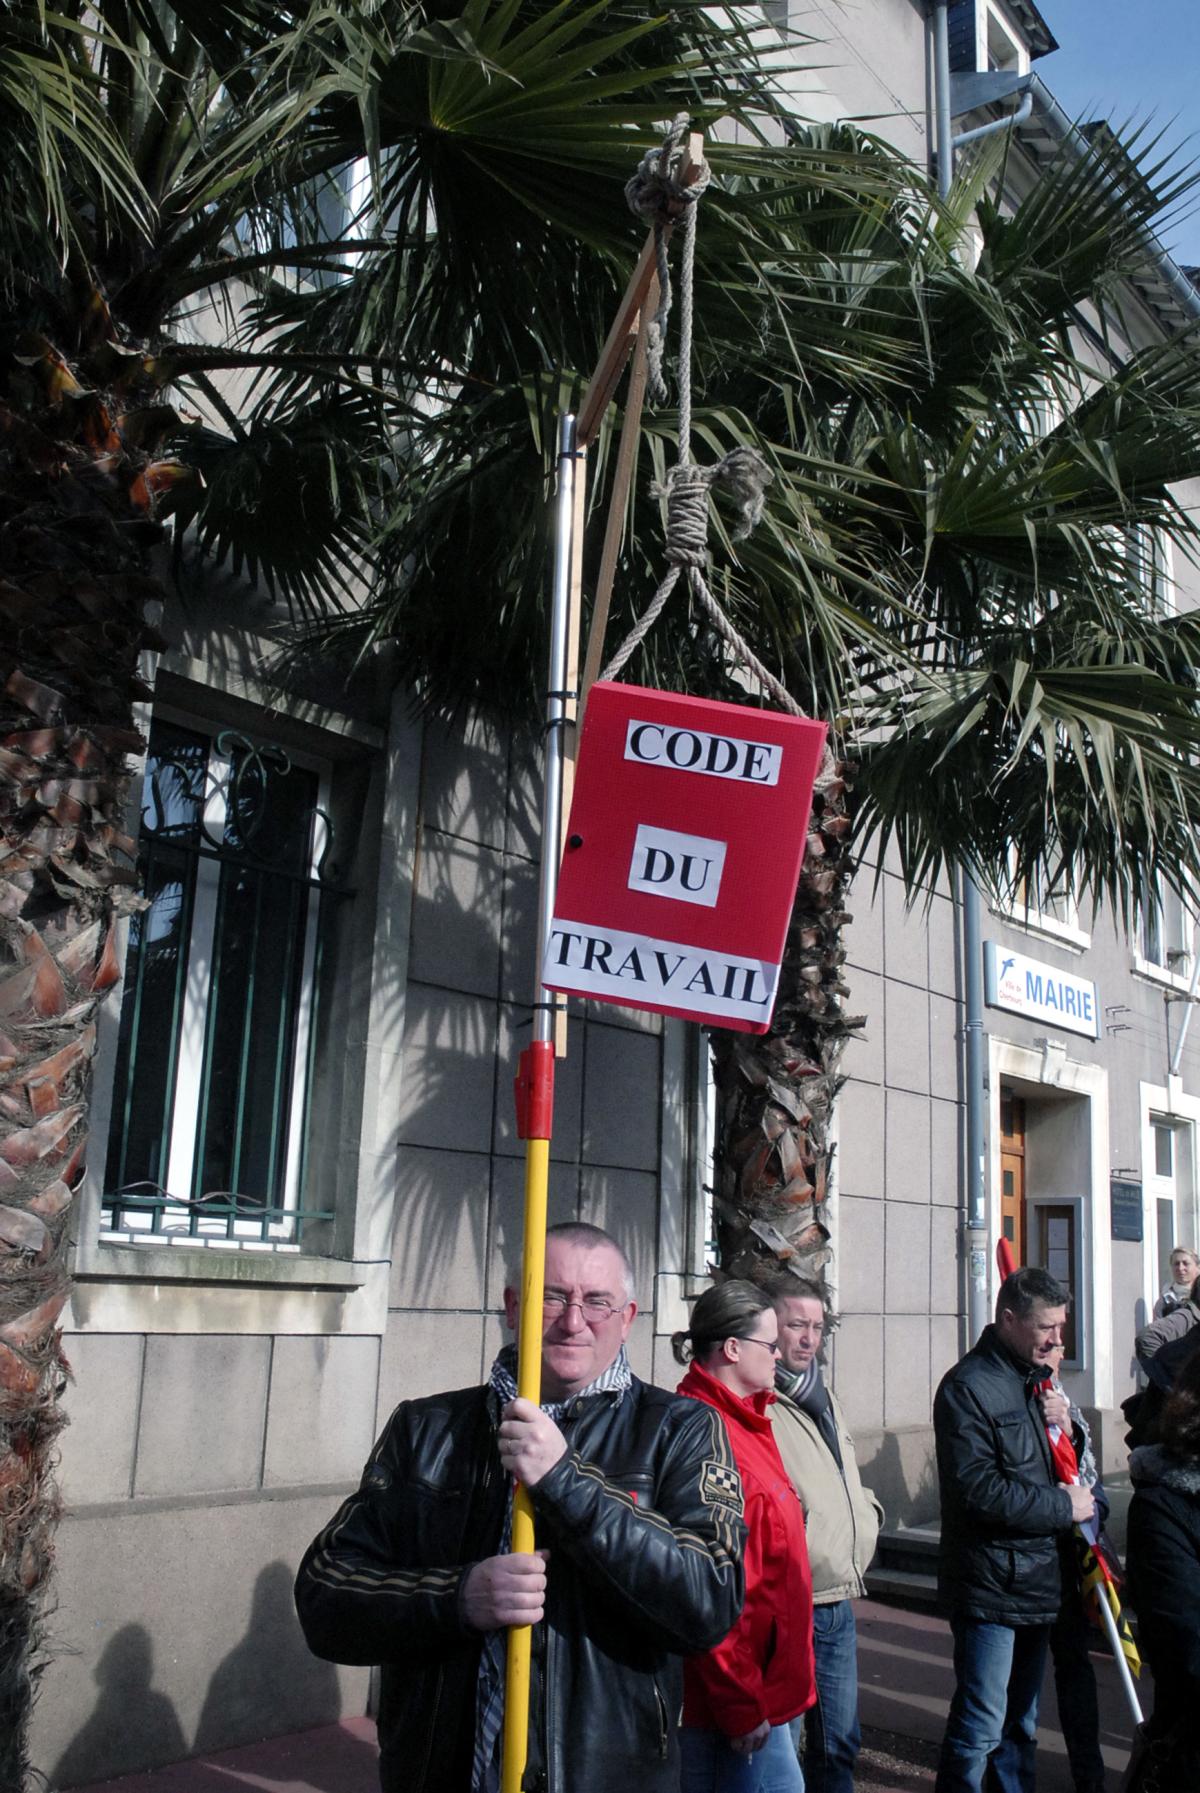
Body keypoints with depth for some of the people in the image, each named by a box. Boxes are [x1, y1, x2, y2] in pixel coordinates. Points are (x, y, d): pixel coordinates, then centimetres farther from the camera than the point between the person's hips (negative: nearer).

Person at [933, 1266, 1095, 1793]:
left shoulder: (1036, 1379, 12)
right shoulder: (967, 1386, -15)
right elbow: (979, 1489, -22)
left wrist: (1062, 1425, 0)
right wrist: (1063, 1507, -14)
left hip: (1038, 1582, 8)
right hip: (990, 1587, -8)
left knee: (1021, 1723, 18)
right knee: (981, 1725, -4)